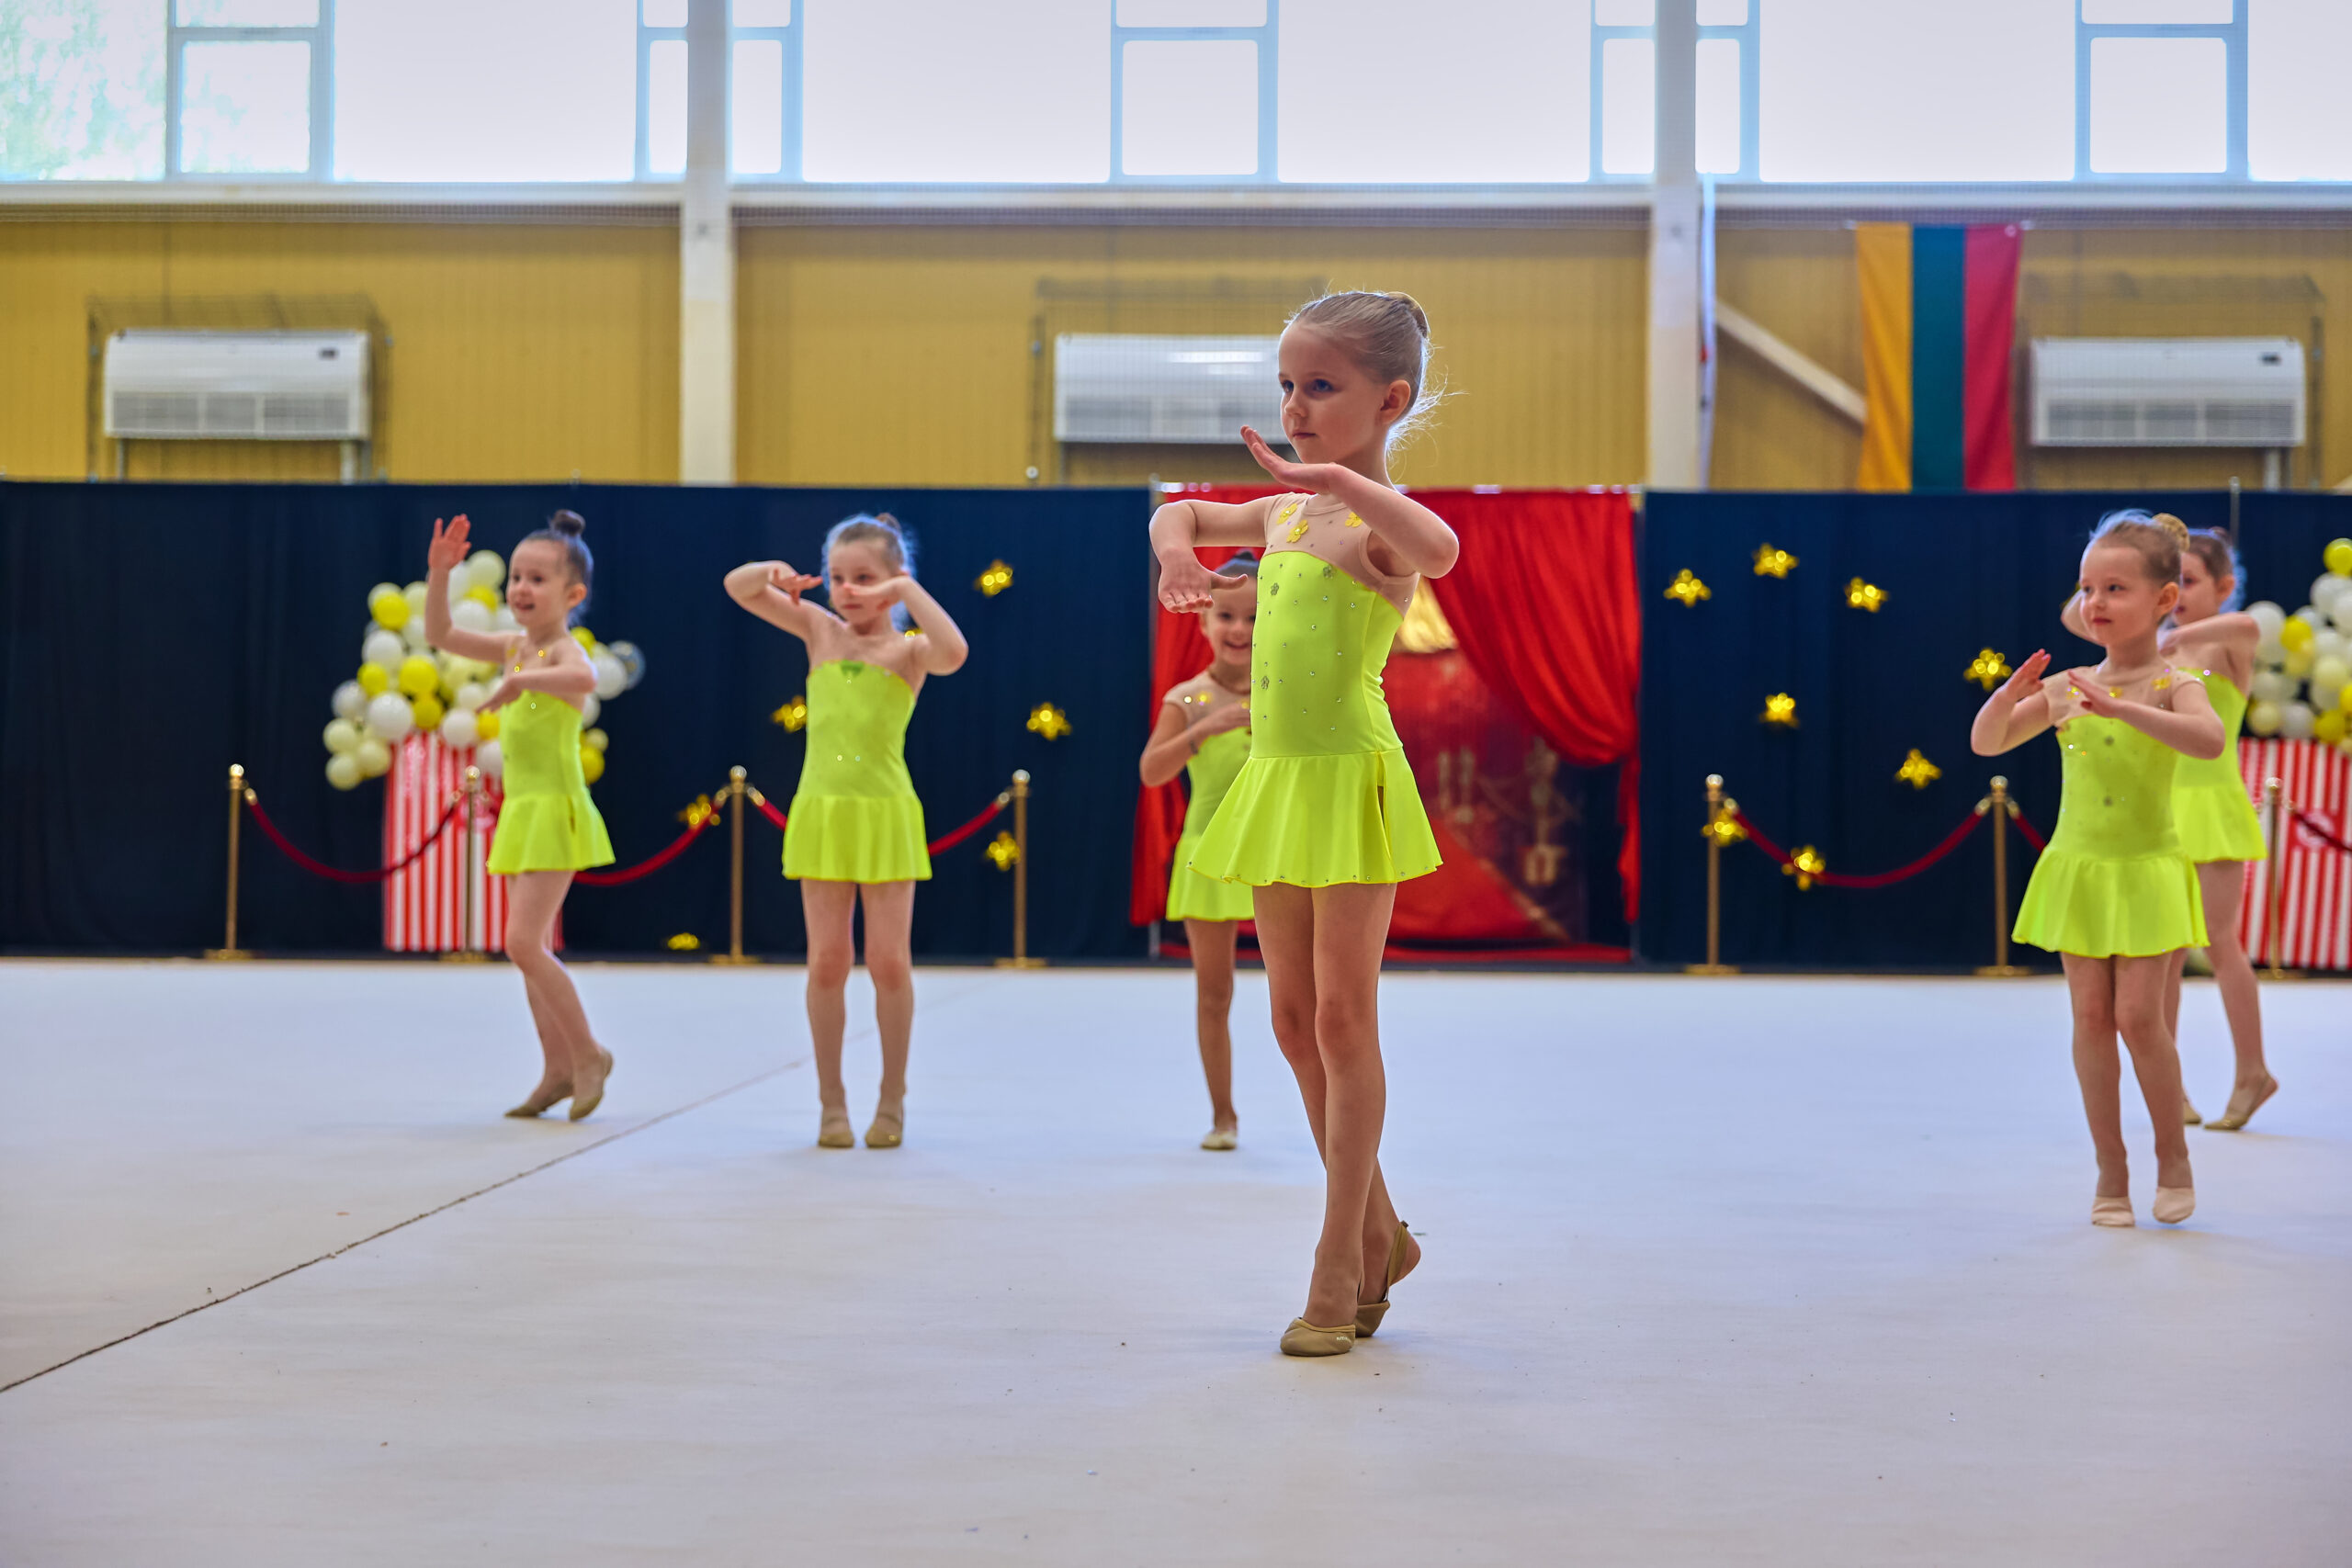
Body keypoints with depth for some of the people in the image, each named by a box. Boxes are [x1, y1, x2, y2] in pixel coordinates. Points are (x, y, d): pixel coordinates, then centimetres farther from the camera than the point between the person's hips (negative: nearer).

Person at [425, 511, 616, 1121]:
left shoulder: (563, 651, -14)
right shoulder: (515, 646, 11)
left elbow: (584, 677, -38)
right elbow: (441, 635, 14)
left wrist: (518, 680, -40)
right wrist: (439, 573, 3)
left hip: (557, 811, -9)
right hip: (521, 810, 9)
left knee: (523, 943, -13)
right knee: (533, 945, 10)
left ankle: (588, 1053, 1)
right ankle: (559, 1070, 18)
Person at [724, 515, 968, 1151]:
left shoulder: (909, 648, -2)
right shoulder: (820, 629, 8)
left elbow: (953, 653, -26)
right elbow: (736, 587, 8)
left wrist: (910, 591, -22)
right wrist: (773, 572, -11)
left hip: (885, 816, -2)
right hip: (822, 812, 3)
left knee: (890, 961, 2)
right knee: (827, 962, 5)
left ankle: (893, 1100, 15)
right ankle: (831, 1103, 13)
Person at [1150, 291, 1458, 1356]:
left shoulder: (1379, 519, -11)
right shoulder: (1285, 511, 12)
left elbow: (1439, 551, -36)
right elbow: (1180, 515, 29)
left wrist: (1343, 479, -39)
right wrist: (1177, 546, 8)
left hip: (1350, 779, -8)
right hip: (1275, 779, 8)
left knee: (1344, 1020, -2)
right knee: (1294, 1021, 12)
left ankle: (1338, 1266, 7)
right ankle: (1377, 1235, 26)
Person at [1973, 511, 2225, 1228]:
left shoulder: (2173, 684, -9)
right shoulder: (2066, 687, 3)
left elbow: (2209, 739, -30)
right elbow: (1986, 743, 5)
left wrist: (2123, 709, -38)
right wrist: (2009, 696, -15)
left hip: (2147, 871, -4)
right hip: (2078, 868, 4)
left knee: (2138, 1016, -7)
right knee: (2091, 1018, 4)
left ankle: (2173, 1155, 15)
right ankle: (2110, 1169, 15)